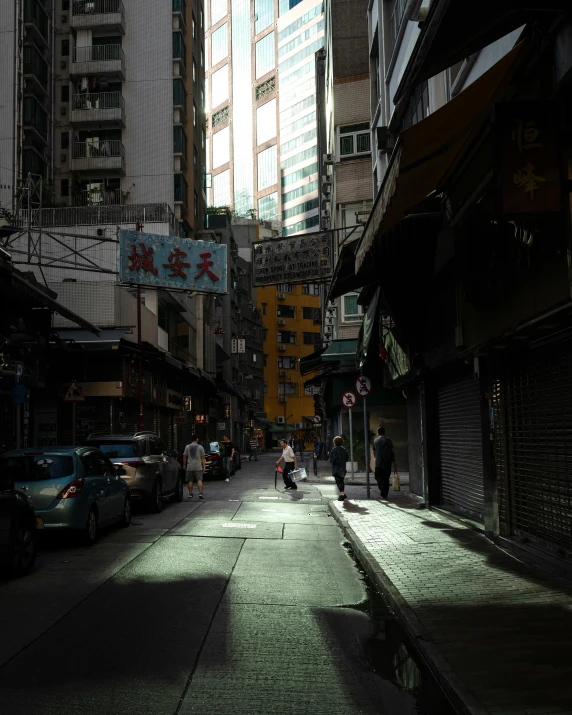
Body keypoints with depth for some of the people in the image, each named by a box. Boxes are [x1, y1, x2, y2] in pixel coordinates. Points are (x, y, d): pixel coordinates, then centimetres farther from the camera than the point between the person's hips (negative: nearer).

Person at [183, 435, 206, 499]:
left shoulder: (187, 447, 2)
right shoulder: (200, 447, -1)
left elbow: (184, 457, 4)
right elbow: (203, 457, -1)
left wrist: (184, 465, 14)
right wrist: (204, 466, 3)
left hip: (190, 467, 1)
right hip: (198, 467, -1)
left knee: (190, 481, 8)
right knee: (199, 480, -3)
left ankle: (190, 494, 10)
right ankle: (200, 493, -13)